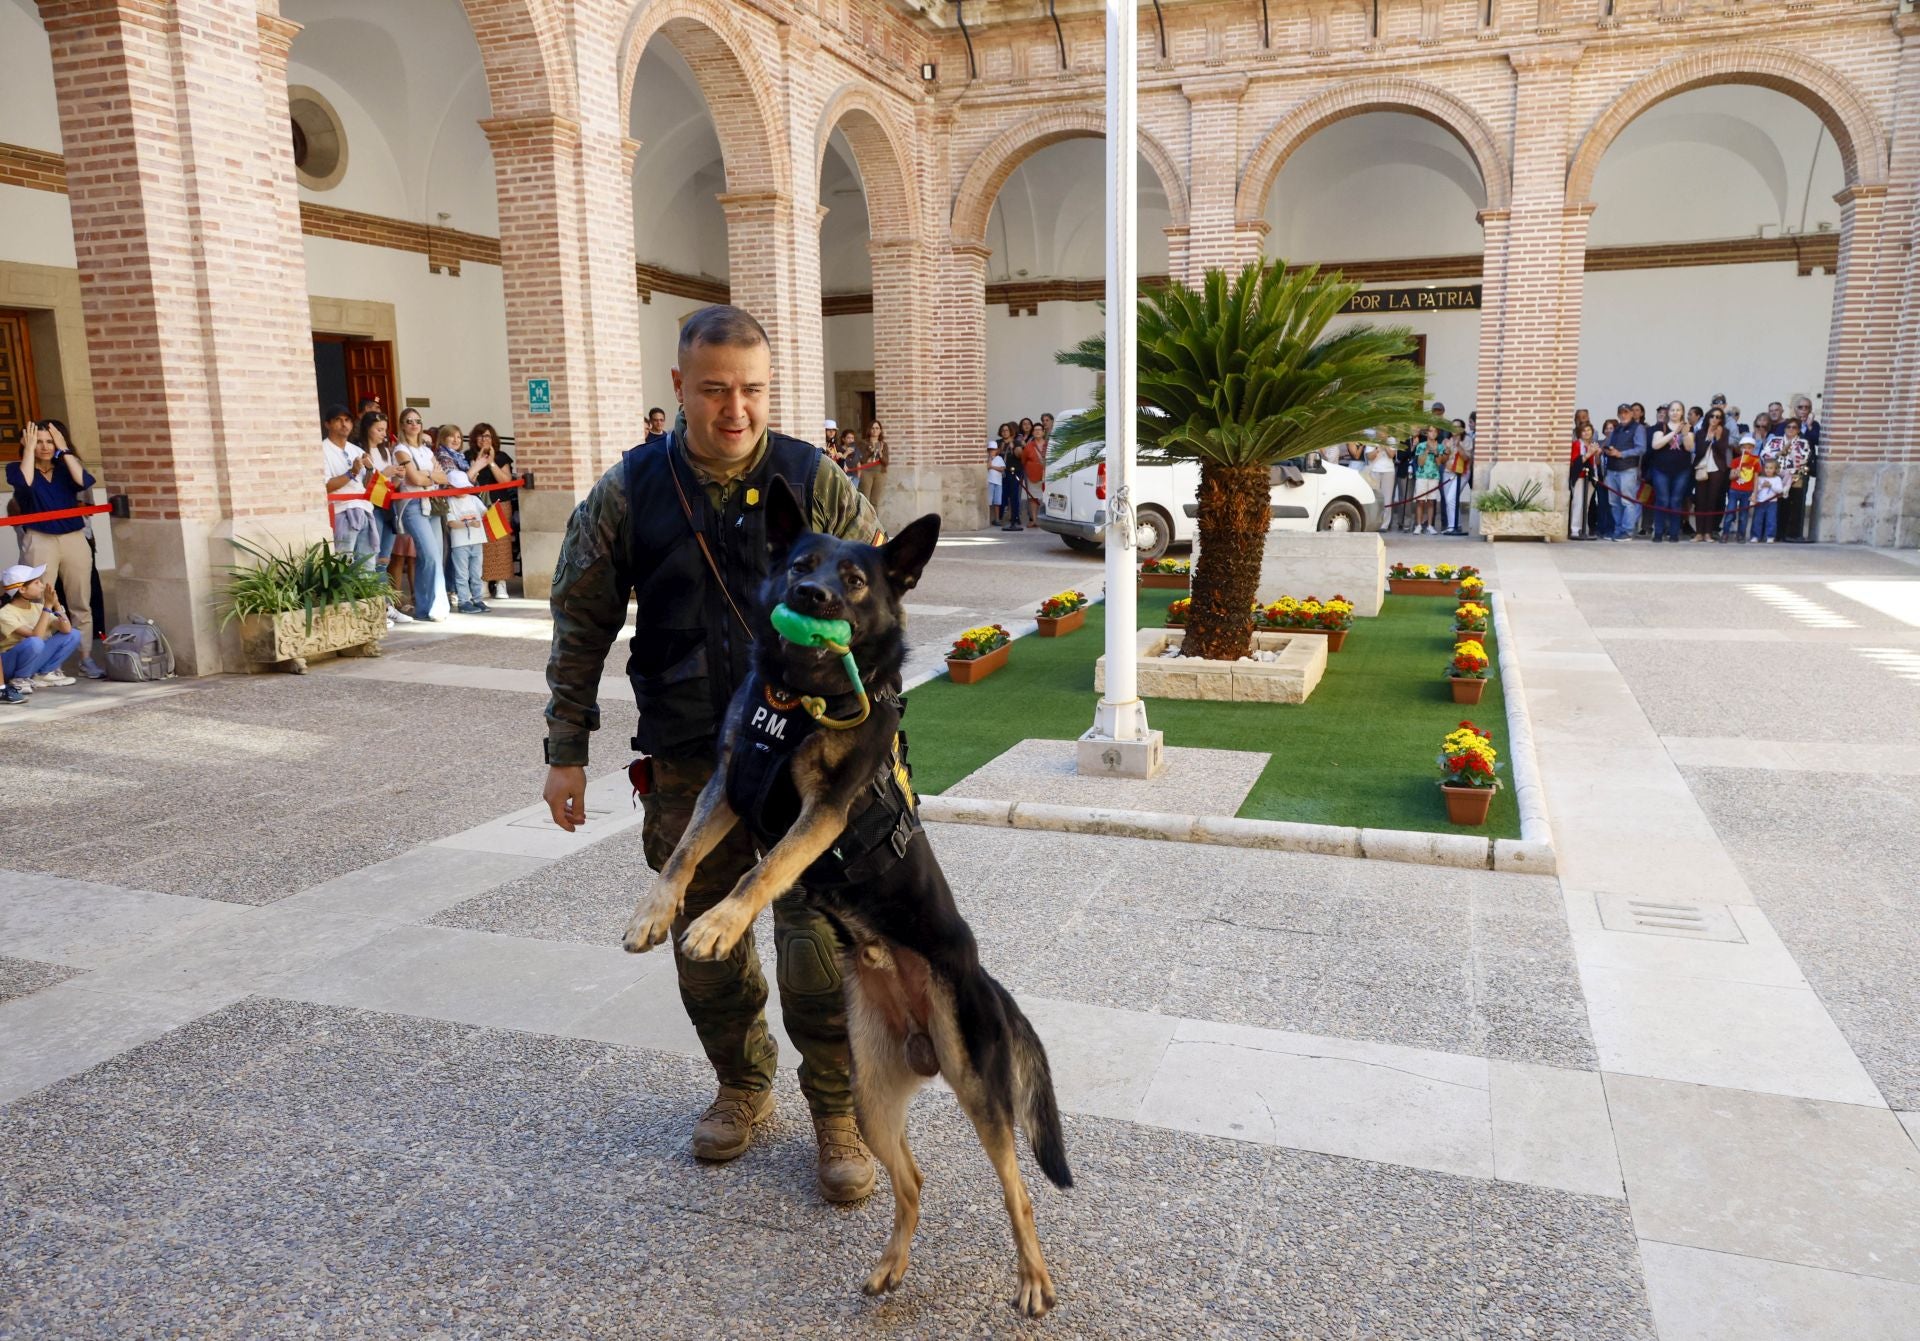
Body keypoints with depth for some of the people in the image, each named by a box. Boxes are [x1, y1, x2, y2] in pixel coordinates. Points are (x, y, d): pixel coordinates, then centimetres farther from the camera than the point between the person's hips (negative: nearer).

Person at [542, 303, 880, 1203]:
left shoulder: (817, 482, -3)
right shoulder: (626, 494, 0)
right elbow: (580, 626, 6)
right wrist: (566, 750, 5)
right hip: (687, 766, 2)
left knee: (820, 944, -3)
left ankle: (837, 1113, 19)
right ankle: (743, 1087, 38)